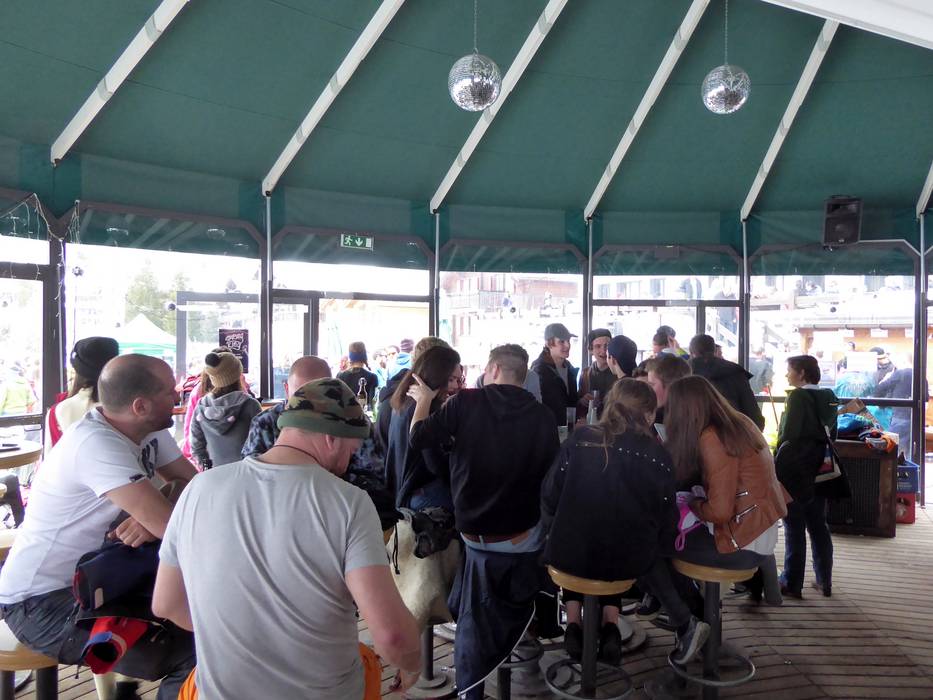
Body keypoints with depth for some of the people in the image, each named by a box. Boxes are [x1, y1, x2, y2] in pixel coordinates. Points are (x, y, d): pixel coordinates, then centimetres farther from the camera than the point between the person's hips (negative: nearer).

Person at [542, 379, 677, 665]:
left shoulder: (579, 440, -8)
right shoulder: (658, 455, -8)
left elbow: (549, 500, -6)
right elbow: (667, 524, -4)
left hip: (572, 555, 0)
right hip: (629, 561, 1)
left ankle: (573, 620, 22)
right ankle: (610, 622, 19)